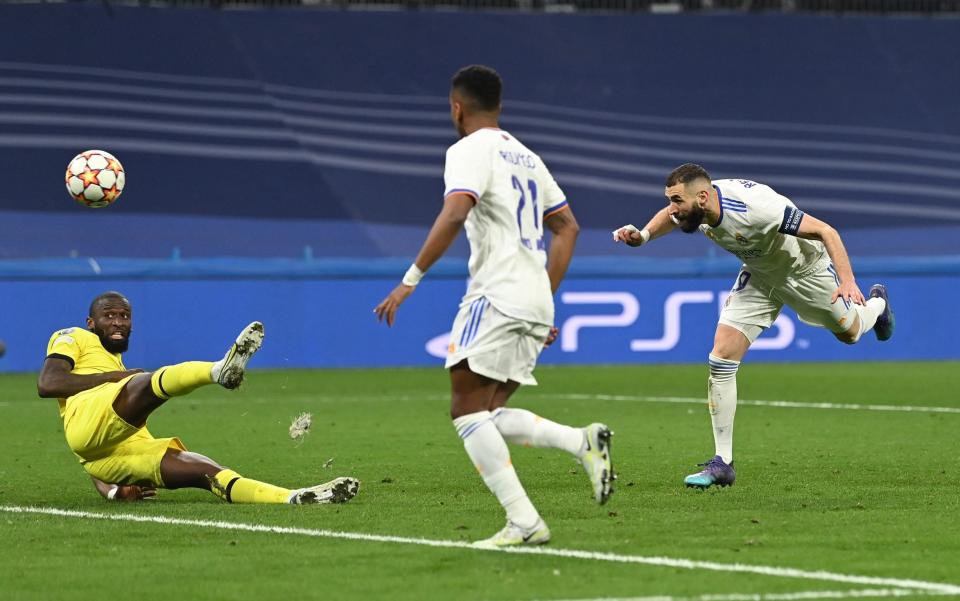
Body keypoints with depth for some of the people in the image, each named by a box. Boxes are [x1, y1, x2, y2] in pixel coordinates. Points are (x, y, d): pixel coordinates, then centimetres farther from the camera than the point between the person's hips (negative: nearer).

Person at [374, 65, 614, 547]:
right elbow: (567, 226, 26)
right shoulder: (526, 157, 23)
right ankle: (583, 441, -9)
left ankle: (524, 521, -21)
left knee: (467, 410, -9)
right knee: (490, 415, 11)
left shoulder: (469, 150, -4)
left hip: (497, 295, -9)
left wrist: (410, 280, -20)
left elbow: (454, 215, -21)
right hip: (536, 304, 9)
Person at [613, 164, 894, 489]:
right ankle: (722, 462, -6)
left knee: (849, 332, 20)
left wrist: (848, 281, -46)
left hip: (805, 268, -4)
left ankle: (875, 305, 59)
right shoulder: (690, 209, -23)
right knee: (721, 358, -11)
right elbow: (669, 217, 5)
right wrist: (643, 235, -16)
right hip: (759, 274, 4)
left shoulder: (758, 206, -42)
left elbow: (825, 231, -34)